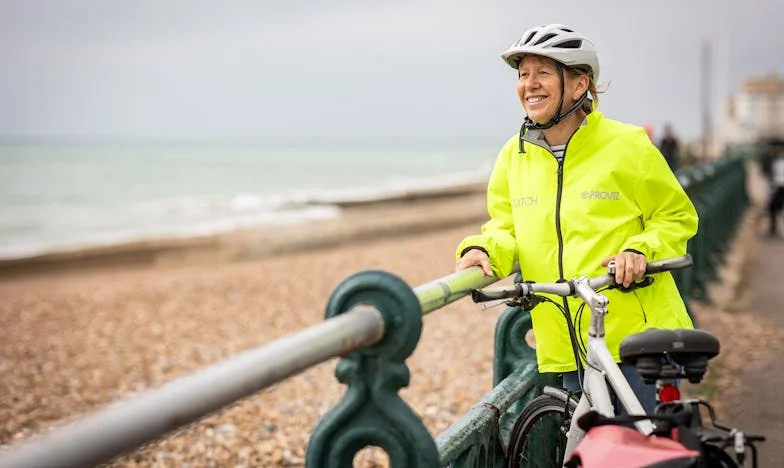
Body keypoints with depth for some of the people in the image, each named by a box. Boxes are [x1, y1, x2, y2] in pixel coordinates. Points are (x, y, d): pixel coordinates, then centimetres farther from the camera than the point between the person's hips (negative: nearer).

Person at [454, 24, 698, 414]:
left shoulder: (626, 144, -5)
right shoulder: (515, 155, 6)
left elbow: (677, 216, 3)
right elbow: (504, 227, 12)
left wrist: (642, 249, -15)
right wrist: (482, 250, -9)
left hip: (637, 338, -4)